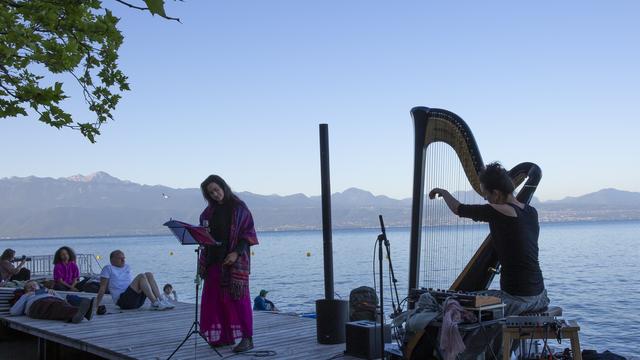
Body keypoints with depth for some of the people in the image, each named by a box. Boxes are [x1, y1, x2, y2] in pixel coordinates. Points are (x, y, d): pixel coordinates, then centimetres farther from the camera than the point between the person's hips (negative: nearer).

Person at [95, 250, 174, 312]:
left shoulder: (127, 267, 25)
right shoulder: (108, 269, 5)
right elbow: (102, 288, -1)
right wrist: (97, 305, -9)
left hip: (136, 300, 7)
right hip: (123, 300, -7)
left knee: (149, 275, -9)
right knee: (141, 276, -25)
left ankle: (160, 301, -22)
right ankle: (155, 304, -36)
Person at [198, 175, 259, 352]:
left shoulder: (239, 207, -4)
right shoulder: (210, 210, 11)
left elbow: (248, 232, -7)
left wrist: (236, 253, -18)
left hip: (234, 260, -6)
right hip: (214, 260, 6)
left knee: (237, 297, -8)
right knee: (215, 298, 4)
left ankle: (247, 338, -6)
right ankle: (225, 336, 12)